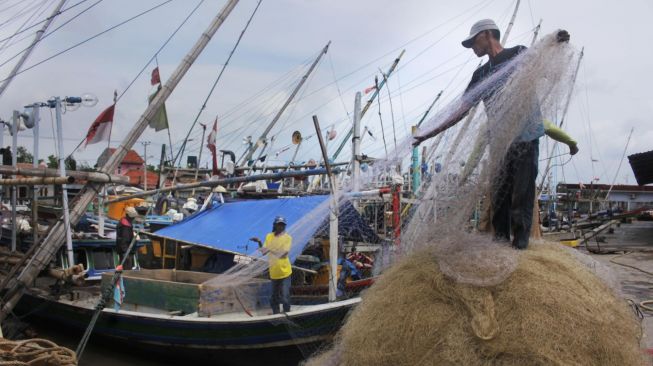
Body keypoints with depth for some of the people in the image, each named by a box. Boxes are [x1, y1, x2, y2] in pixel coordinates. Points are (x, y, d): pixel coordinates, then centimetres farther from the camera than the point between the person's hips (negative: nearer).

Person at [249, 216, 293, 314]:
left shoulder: (287, 237, -9)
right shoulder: (269, 236, 4)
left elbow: (284, 254, -20)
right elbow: (264, 251, 1)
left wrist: (270, 249, -29)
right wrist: (259, 242, -14)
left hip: (284, 272, -4)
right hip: (273, 272, 4)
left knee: (285, 297, -3)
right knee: (274, 296, 17)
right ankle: (275, 314, 33)